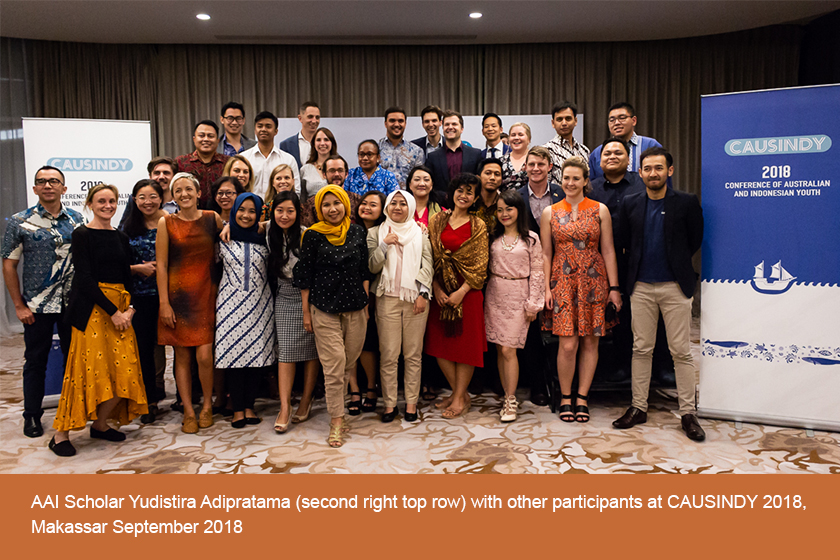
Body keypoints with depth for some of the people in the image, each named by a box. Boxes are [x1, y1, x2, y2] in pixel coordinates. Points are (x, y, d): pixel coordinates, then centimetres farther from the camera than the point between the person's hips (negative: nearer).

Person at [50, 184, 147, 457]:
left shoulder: (121, 237, 14)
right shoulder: (82, 234, -4)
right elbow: (85, 278, -11)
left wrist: (129, 308, -3)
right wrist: (112, 311, -15)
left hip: (120, 308, 6)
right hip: (91, 308, -6)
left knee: (123, 369, 2)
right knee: (90, 366, -8)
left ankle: (100, 424, 18)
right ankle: (61, 433, 4)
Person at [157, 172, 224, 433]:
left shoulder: (212, 218, 5)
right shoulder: (166, 223, 2)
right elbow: (161, 265, 0)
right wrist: (164, 303, -5)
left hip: (206, 294, 0)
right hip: (178, 294, 0)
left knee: (204, 355, -6)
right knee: (182, 356, 5)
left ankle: (207, 405, 17)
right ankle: (188, 412, 17)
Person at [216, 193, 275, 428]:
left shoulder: (264, 239, 5)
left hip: (259, 302, 1)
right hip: (230, 302, -1)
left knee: (256, 351, 2)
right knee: (232, 352, -2)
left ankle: (249, 406, 14)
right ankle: (238, 408, 9)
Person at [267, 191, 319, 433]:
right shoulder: (270, 232, 0)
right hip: (284, 298, 4)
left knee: (311, 350, 4)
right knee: (285, 351, 1)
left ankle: (306, 402, 18)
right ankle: (284, 408, 2)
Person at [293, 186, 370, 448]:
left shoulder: (357, 232, 6)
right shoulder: (313, 235, -4)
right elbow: (304, 275, -1)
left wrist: (366, 303, 9)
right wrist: (306, 312, -1)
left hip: (355, 308, 4)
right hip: (324, 308, -4)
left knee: (348, 364, 10)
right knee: (334, 365, -4)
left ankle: (336, 406, 27)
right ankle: (336, 421, 6)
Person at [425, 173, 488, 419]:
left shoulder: (478, 226, 0)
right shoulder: (437, 221, 7)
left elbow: (480, 265, -4)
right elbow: (430, 257, 4)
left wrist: (461, 292, -13)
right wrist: (436, 288, -7)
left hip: (467, 292, -3)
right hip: (440, 292, 3)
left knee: (466, 343, 1)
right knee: (440, 343, 5)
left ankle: (459, 398, 13)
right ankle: (460, 393, 22)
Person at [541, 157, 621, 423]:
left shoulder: (600, 210, 4)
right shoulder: (550, 213, 6)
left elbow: (608, 250, 3)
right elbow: (546, 253, 5)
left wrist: (614, 287, -1)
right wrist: (546, 288, -2)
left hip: (594, 282, 1)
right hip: (563, 282, -1)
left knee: (590, 342, 4)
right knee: (568, 344, -6)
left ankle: (582, 398, 18)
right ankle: (565, 397, 13)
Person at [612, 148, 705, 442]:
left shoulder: (687, 202, -2)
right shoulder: (630, 204, 5)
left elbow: (695, 240, 6)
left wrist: (675, 263, 10)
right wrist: (642, 264, 10)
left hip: (675, 286, -2)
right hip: (641, 287, 2)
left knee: (681, 351, 1)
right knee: (641, 349, 9)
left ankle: (688, 413, 12)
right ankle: (638, 407, 19)